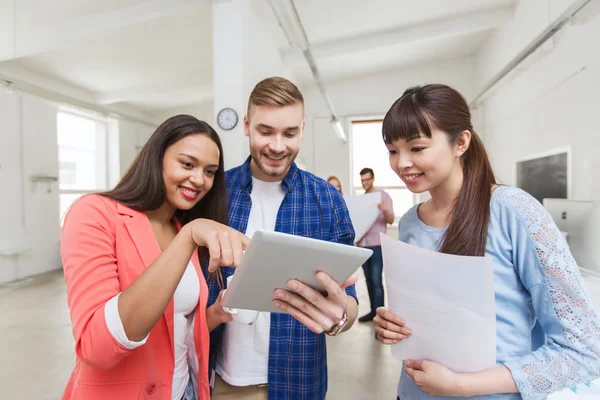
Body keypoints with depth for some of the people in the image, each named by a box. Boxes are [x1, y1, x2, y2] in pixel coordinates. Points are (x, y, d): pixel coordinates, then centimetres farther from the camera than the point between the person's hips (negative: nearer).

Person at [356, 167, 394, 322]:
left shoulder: (383, 195, -3)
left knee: (377, 281, -5)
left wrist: (385, 210, -30)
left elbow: (391, 220, -10)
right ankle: (372, 311, 22)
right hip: (362, 244, 6)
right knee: (368, 280, 11)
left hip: (377, 245, -5)